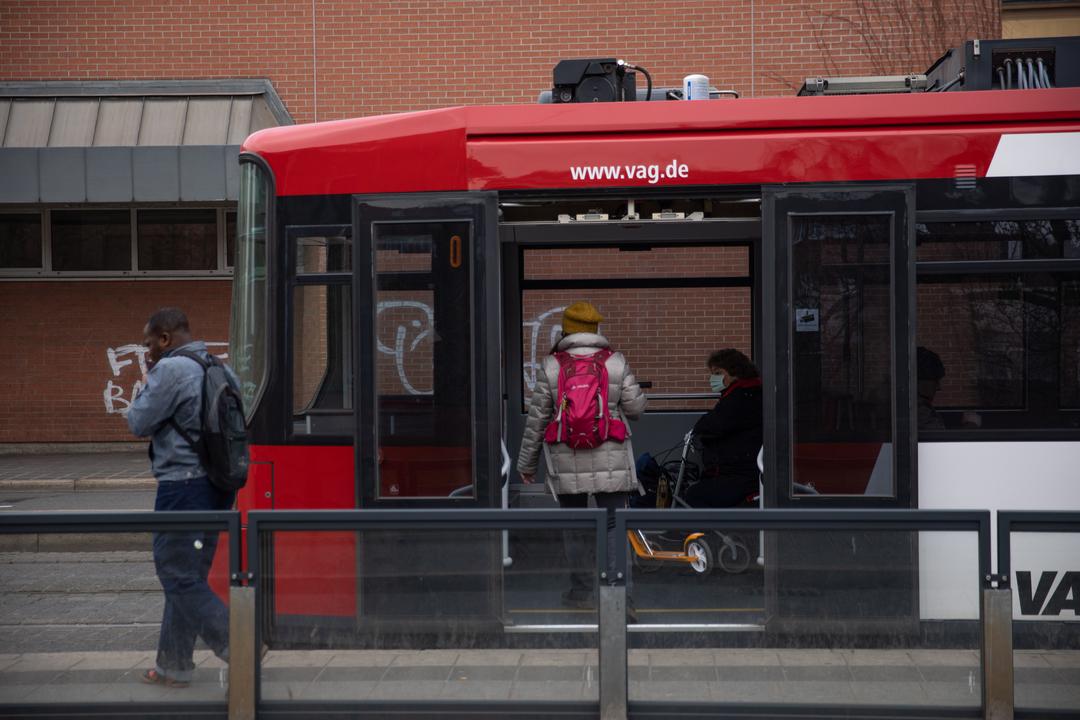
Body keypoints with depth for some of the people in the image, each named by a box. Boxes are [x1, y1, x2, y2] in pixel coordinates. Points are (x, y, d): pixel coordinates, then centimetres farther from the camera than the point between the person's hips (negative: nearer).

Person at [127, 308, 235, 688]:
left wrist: (146, 384, 6)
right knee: (188, 576, 15)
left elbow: (139, 423, -9)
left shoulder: (171, 369, -15)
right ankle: (173, 665, 22)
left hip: (183, 486, -9)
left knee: (180, 578, -4)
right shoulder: (222, 369, 12)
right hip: (218, 485, 9)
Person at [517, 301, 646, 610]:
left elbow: (537, 419, 1)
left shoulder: (550, 367, -2)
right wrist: (632, 386, 22)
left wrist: (527, 462, 11)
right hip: (610, 459, 0)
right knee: (613, 525, 1)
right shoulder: (616, 362, -2)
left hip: (566, 461, 1)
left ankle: (581, 591, 18)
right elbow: (635, 408, 0)